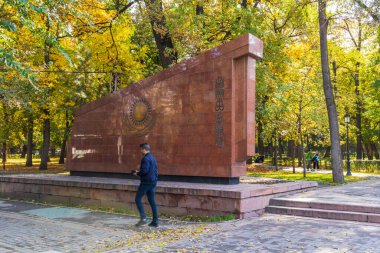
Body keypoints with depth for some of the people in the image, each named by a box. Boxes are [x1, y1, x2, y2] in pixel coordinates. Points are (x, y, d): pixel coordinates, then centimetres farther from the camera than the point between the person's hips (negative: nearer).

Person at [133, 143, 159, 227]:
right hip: (153, 181, 9)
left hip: (146, 182, -9)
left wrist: (137, 173, -4)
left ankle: (143, 218, -9)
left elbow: (144, 170, -23)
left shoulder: (146, 158, -14)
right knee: (152, 201, 11)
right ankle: (155, 221, 11)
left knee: (138, 199, -2)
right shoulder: (153, 158, 15)